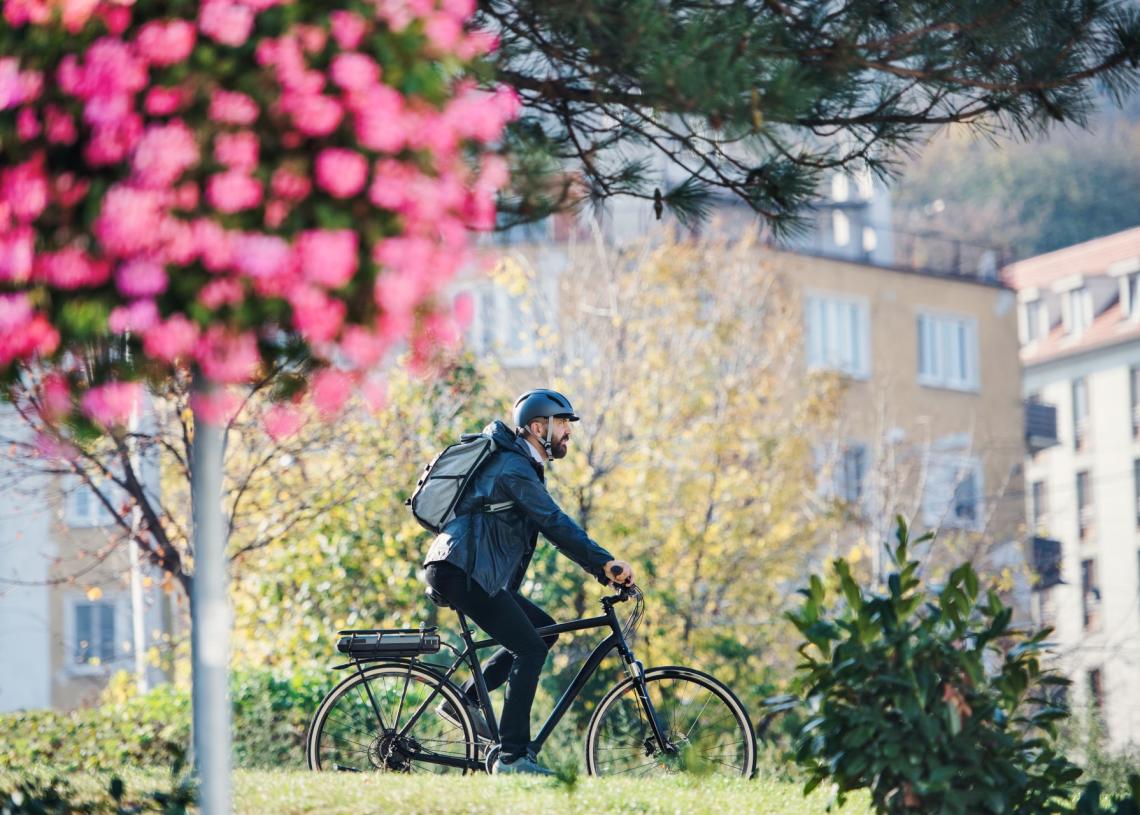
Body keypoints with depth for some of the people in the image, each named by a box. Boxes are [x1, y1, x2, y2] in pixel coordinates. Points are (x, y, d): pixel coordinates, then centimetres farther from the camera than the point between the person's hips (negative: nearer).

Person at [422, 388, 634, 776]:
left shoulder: (522, 466, 20)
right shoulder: (514, 468, -12)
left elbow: (552, 527, 20)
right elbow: (555, 524, -22)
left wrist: (602, 567, 10)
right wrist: (605, 563, -27)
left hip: (469, 573, 10)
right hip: (461, 572, -10)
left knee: (542, 629, 12)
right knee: (530, 649, -12)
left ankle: (464, 699, 10)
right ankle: (512, 757, -13)